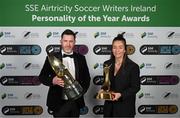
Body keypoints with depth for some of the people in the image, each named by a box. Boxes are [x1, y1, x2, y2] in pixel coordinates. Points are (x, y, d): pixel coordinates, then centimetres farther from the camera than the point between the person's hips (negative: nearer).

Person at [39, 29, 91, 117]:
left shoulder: (81, 58, 5)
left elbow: (86, 78, 11)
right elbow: (42, 77, -1)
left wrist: (81, 91, -7)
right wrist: (53, 80, -21)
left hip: (75, 102, 3)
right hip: (58, 103, -2)